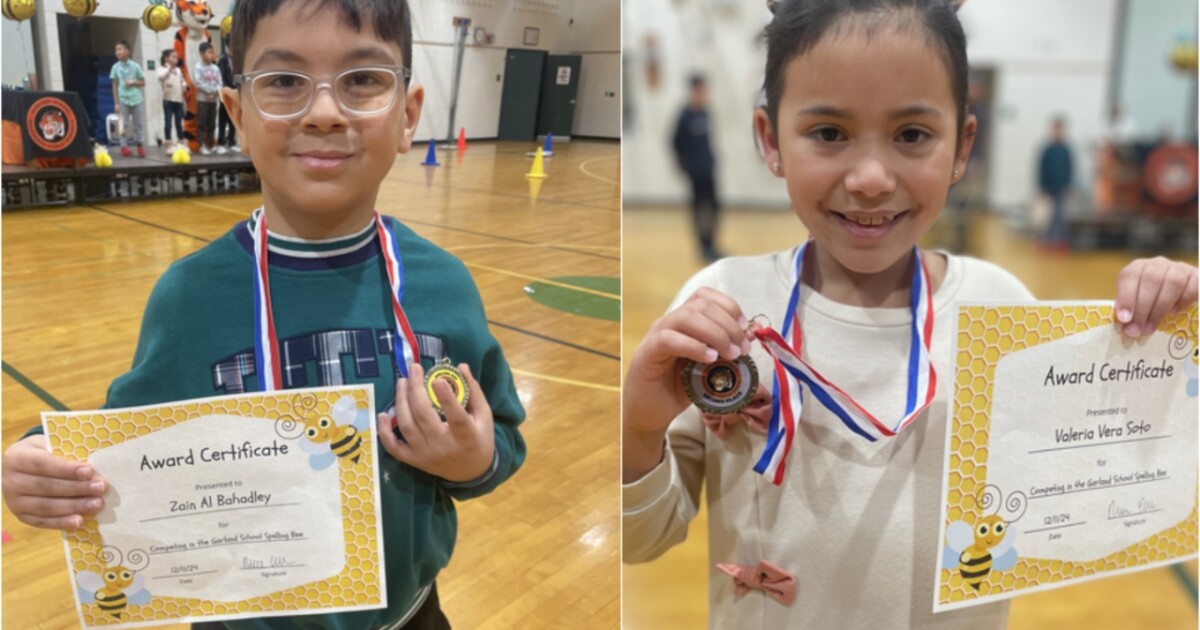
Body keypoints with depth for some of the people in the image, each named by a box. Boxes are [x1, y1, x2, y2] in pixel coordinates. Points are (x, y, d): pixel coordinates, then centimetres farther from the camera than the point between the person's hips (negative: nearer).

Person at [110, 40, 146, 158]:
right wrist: (116, 103, 1)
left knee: (138, 123, 7)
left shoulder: (135, 66, 1)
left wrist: (133, 82, -12)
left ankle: (140, 146, 14)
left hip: (136, 99, 0)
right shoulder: (116, 67, 2)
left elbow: (143, 83, 7)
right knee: (124, 123, -1)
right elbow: (115, 86, 5)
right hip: (123, 100, 0)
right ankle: (124, 146, 1)